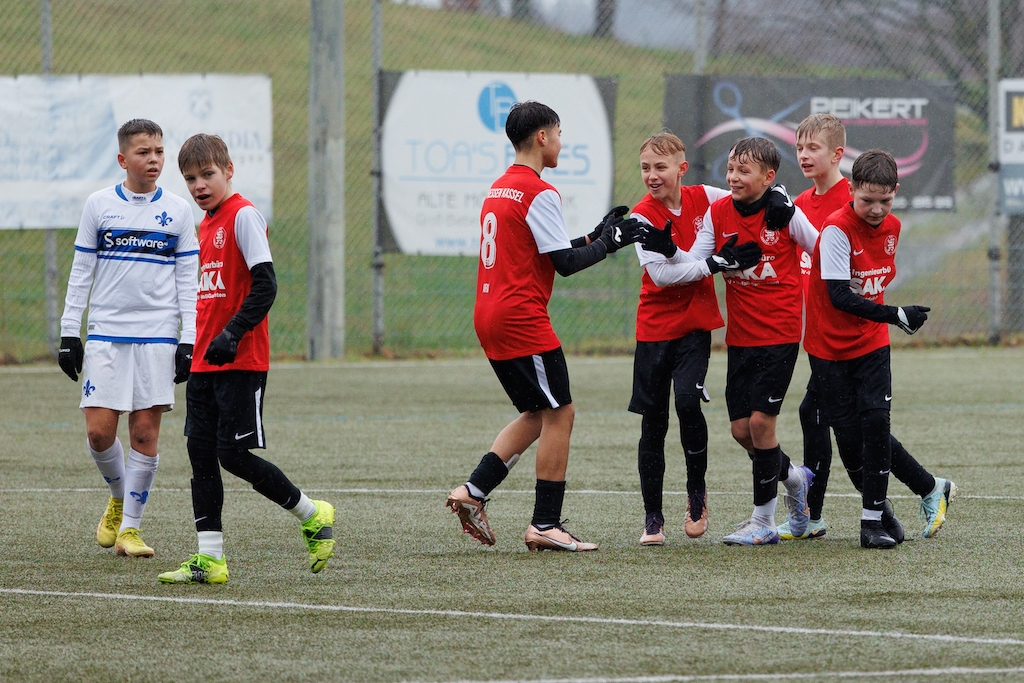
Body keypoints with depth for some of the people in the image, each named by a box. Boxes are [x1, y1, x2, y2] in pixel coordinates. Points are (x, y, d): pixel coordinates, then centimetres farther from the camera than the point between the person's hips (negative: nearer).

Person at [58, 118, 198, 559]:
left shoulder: (177, 210, 6)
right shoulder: (99, 205, 5)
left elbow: (188, 279, 7)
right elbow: (80, 272, 9)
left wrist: (189, 339, 0)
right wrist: (69, 332, 4)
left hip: (158, 336, 0)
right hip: (105, 333, 0)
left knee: (146, 431, -4)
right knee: (99, 429, -6)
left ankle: (130, 527, 6)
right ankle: (118, 496, 23)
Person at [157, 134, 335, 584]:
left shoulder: (243, 216, -10)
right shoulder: (206, 225, 16)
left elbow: (265, 284, -18)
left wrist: (232, 334, -25)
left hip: (241, 361, -9)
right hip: (204, 361, 9)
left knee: (232, 454, -10)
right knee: (201, 454, 4)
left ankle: (312, 515, 9)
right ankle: (209, 559, 6)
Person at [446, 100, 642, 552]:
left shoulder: (498, 189, 16)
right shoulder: (539, 193, -12)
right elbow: (565, 263, -14)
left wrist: (595, 236, 20)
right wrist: (608, 243, 0)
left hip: (489, 317, 9)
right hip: (522, 318, -9)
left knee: (538, 415, 17)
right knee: (559, 413, -2)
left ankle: (473, 492, 8)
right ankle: (545, 524, -2)